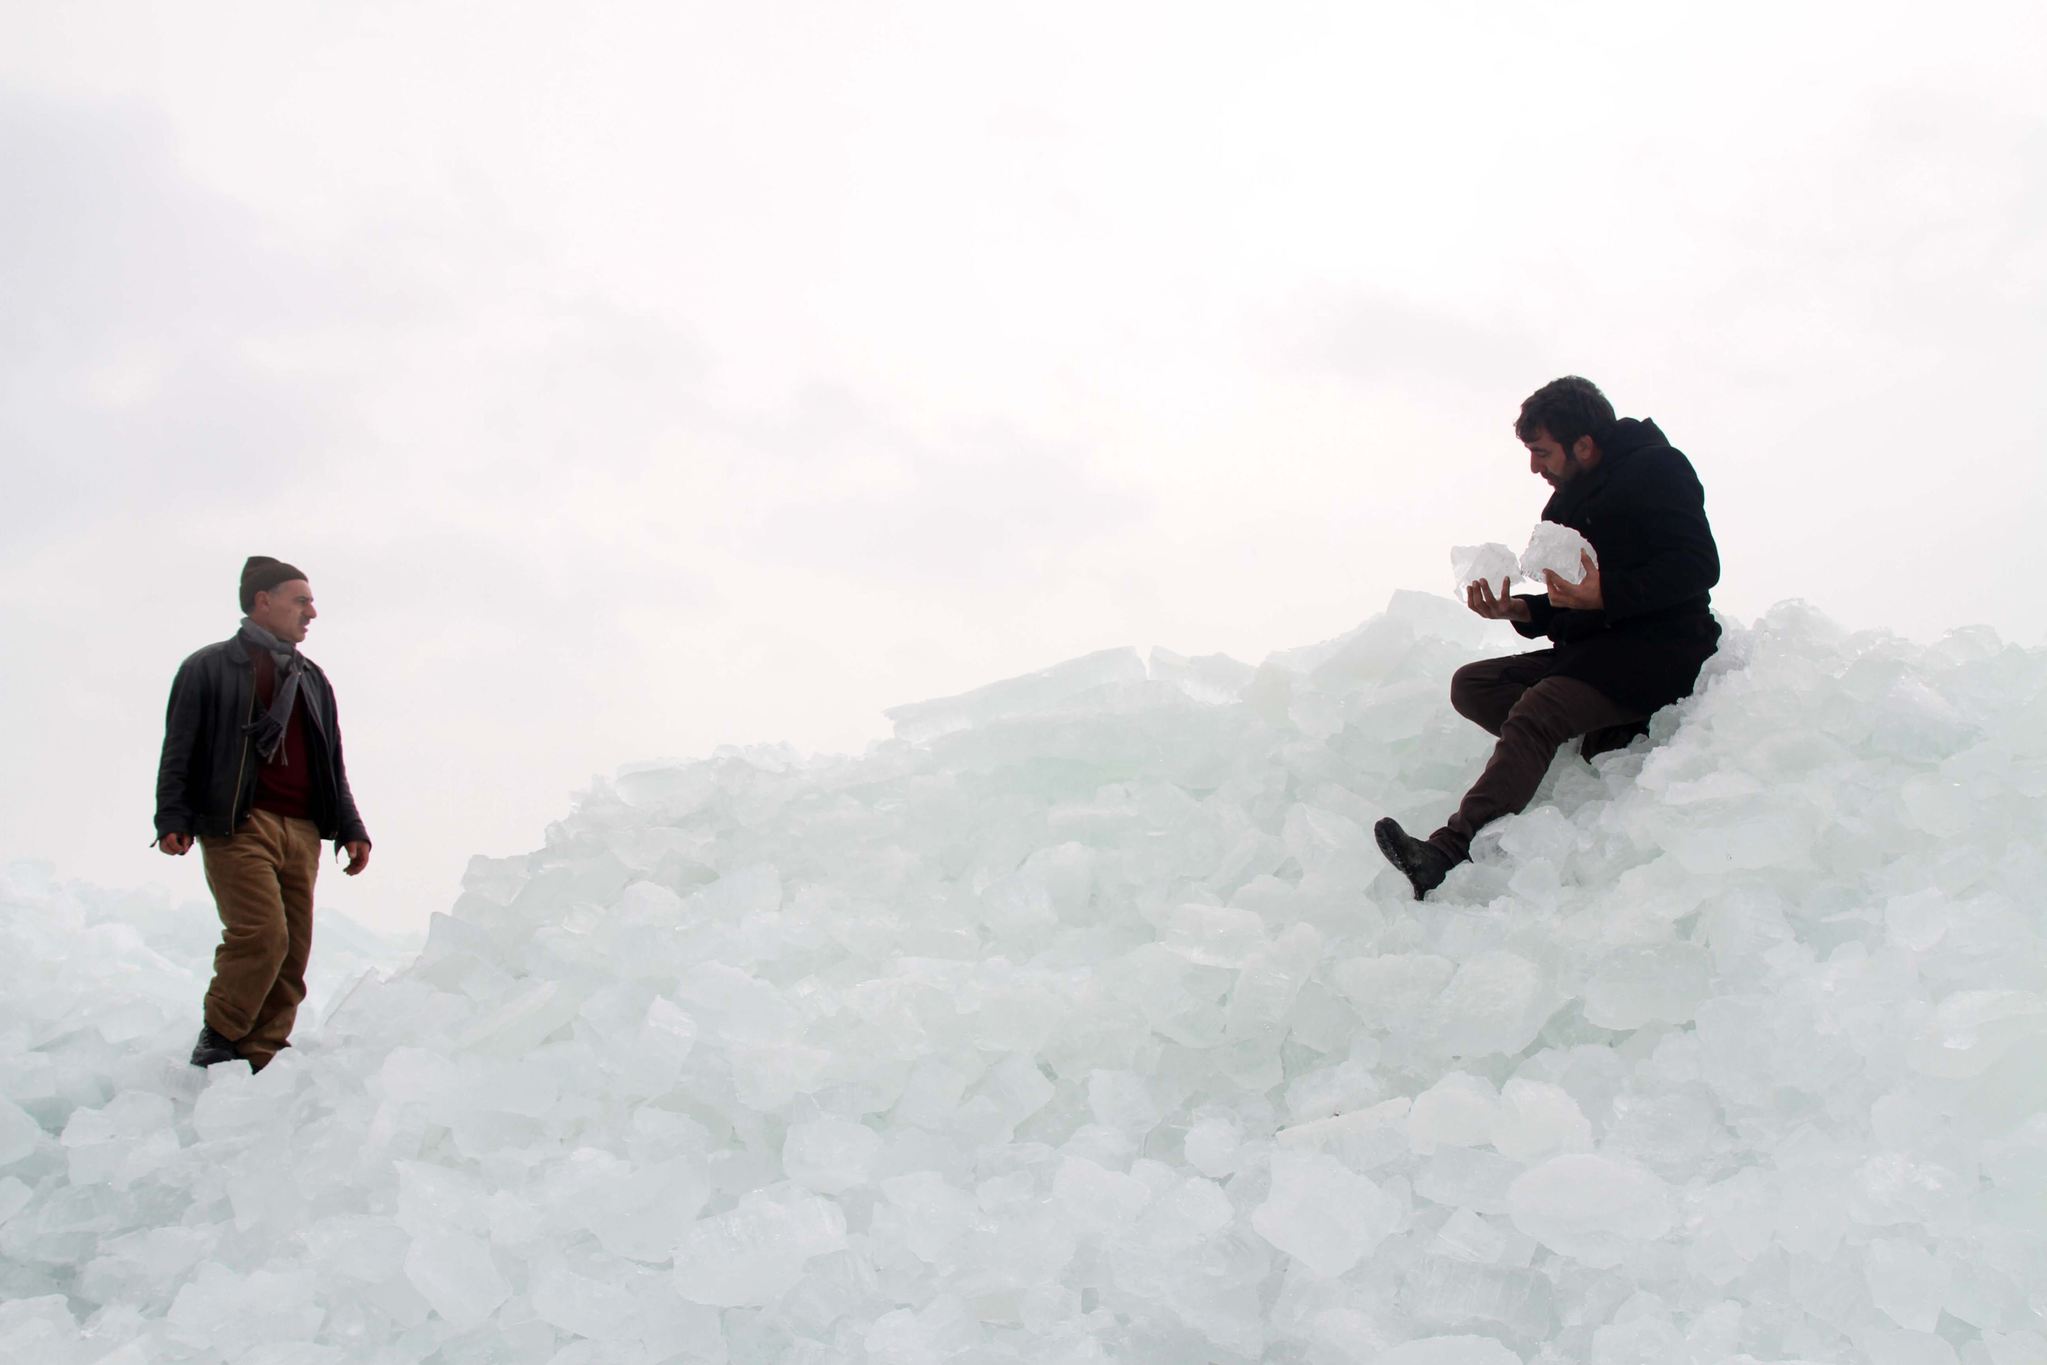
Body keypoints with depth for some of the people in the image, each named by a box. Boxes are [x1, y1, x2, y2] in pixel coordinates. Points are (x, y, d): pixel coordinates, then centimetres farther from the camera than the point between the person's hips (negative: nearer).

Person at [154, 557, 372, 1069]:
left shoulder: (312, 680, 24)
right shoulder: (210, 667, 7)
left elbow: (333, 764, 25)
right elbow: (180, 752, 2)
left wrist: (350, 829, 16)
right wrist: (173, 819, -9)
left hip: (302, 832, 6)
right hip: (238, 825, -6)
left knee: (294, 950, -2)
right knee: (262, 933, -19)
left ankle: (259, 1061, 4)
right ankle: (218, 1041, -2)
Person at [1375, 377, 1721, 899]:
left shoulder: (1657, 470, -4)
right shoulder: (1566, 504, 20)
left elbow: (1698, 567, -16)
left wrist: (1604, 595, -25)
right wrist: (1522, 611, -2)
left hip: (1657, 650, -10)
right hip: (1590, 650, 10)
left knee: (1533, 713, -31)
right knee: (1471, 684, -6)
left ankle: (1451, 851, -47)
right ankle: (1610, 737, -18)